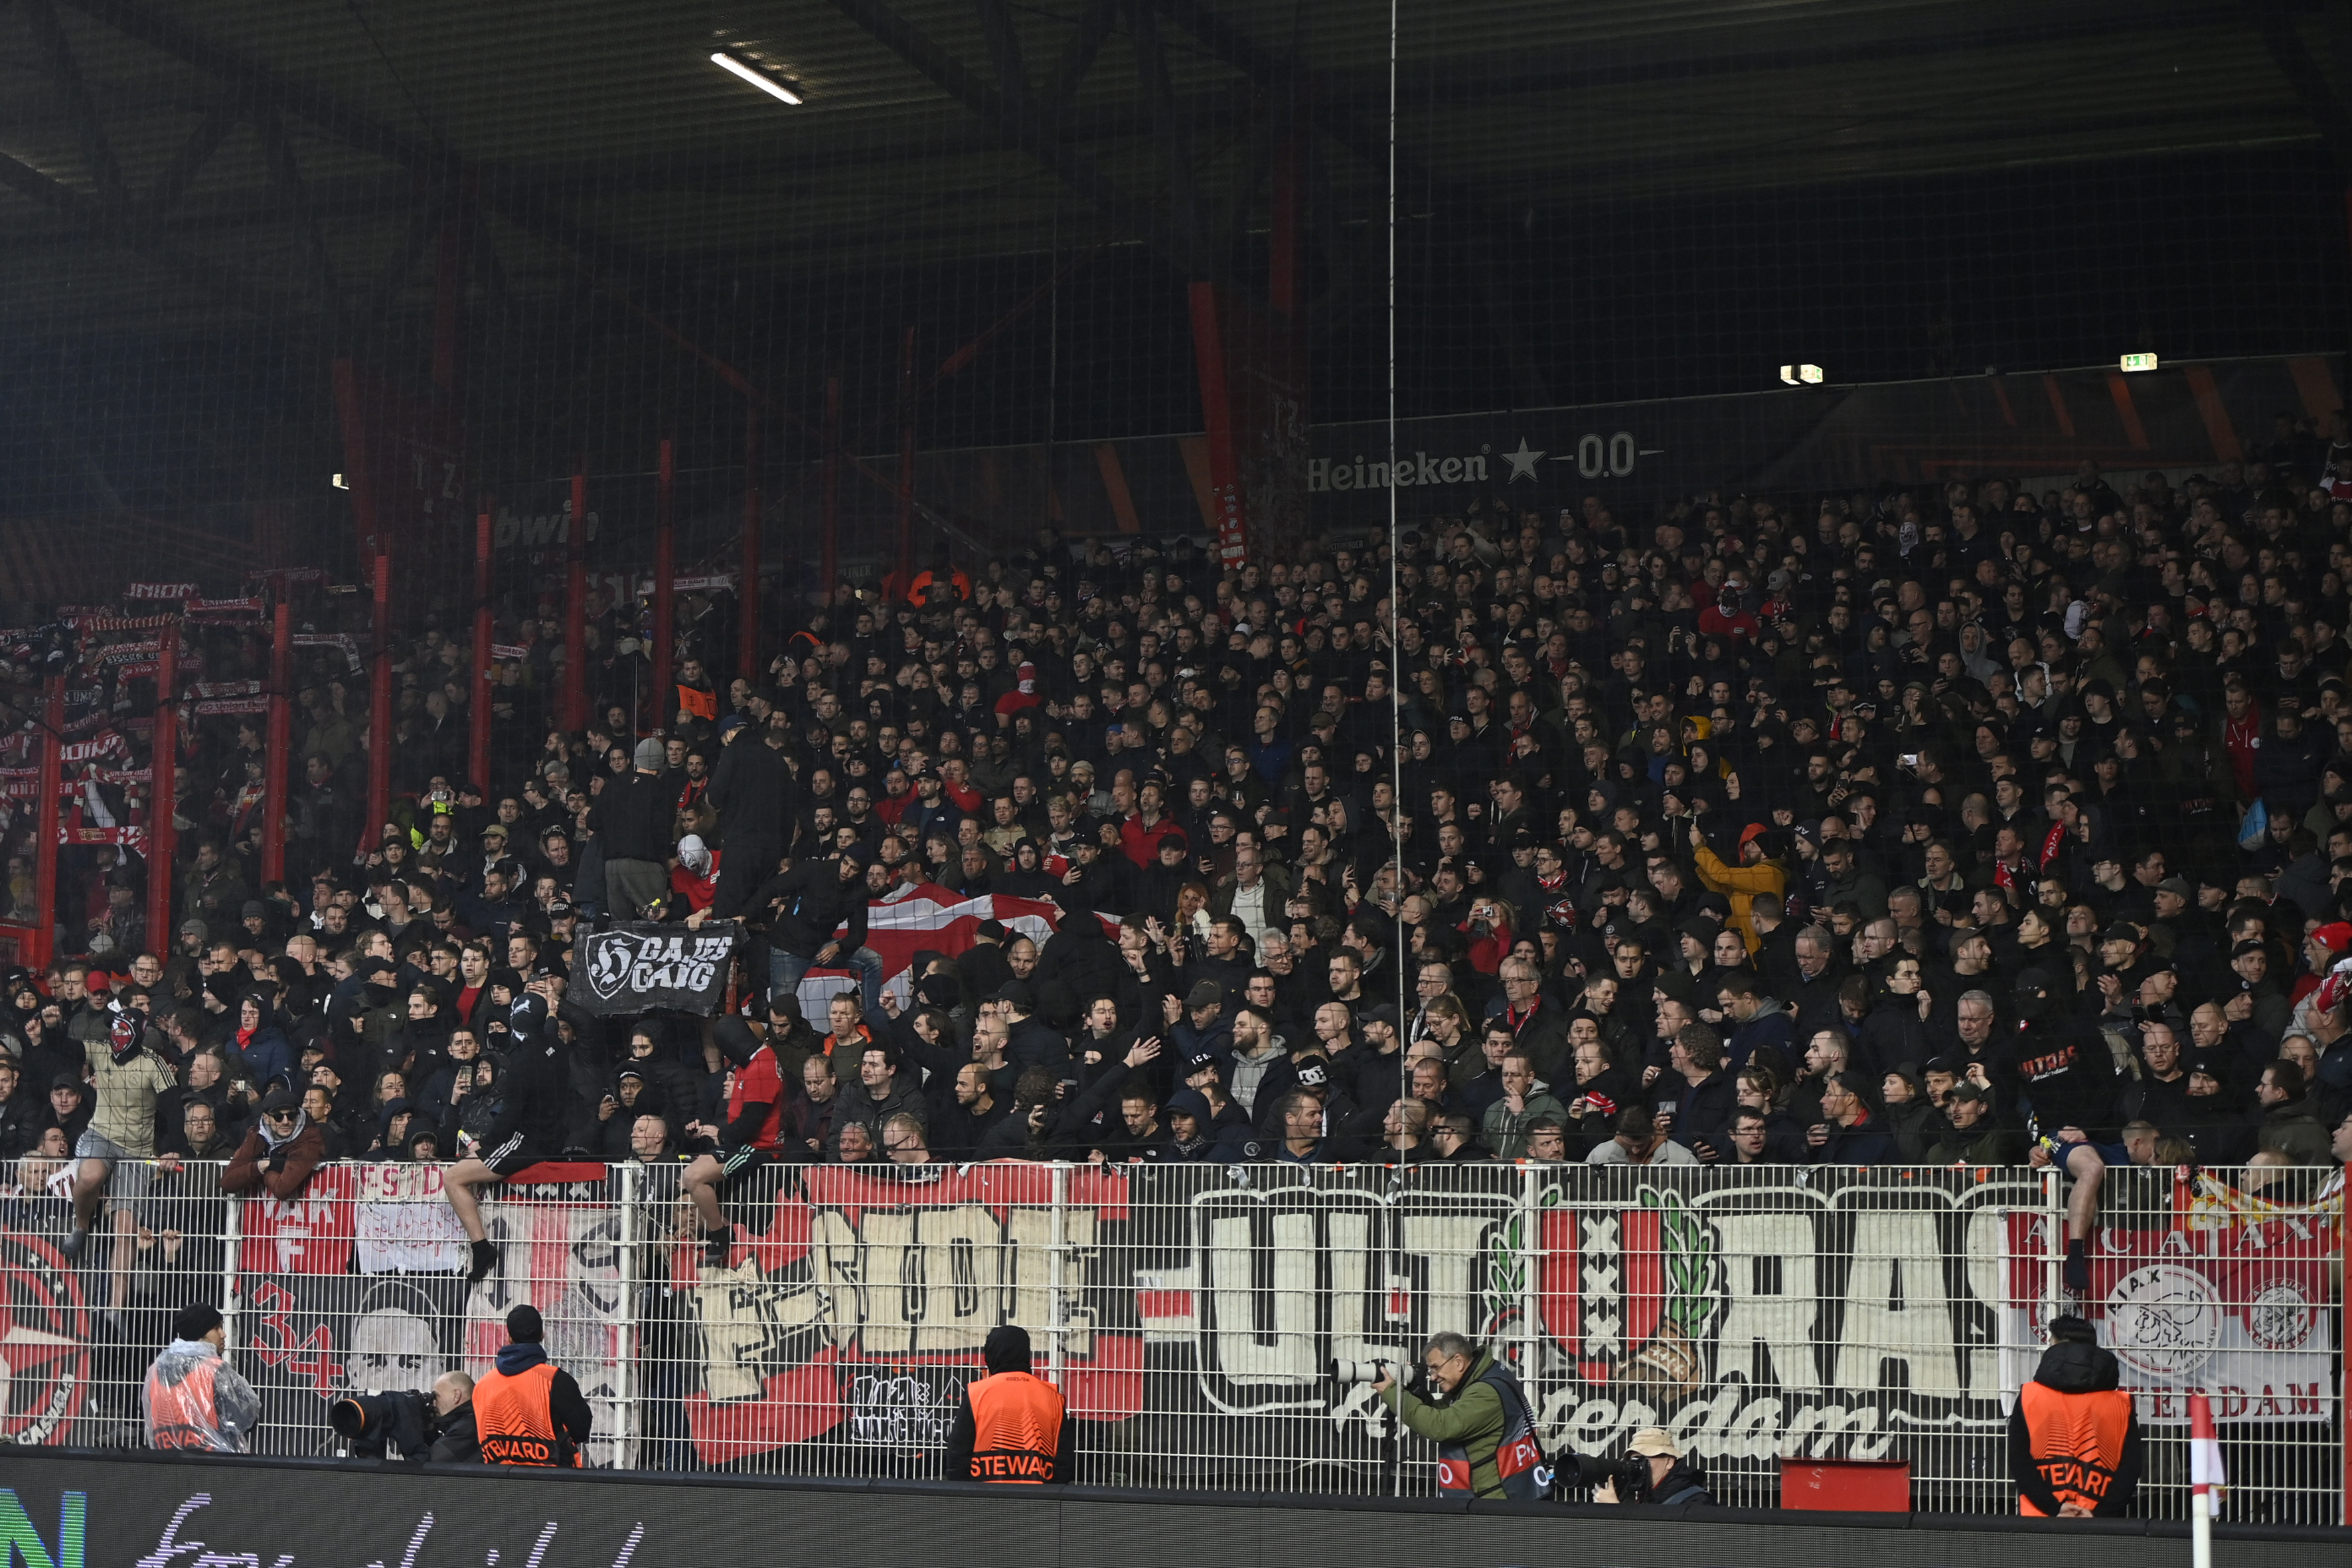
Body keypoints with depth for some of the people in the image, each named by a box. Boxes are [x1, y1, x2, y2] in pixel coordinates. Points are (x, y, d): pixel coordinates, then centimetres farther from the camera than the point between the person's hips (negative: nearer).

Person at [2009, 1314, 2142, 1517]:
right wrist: (2099, 1514, -7)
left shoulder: (2029, 1398, 3)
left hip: (2041, 1522, -1)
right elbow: (2130, 1469, -2)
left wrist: (2054, 1507, -7)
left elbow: (2019, 1463, -5)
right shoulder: (2121, 1405, 6)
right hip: (2102, 1530, 1)